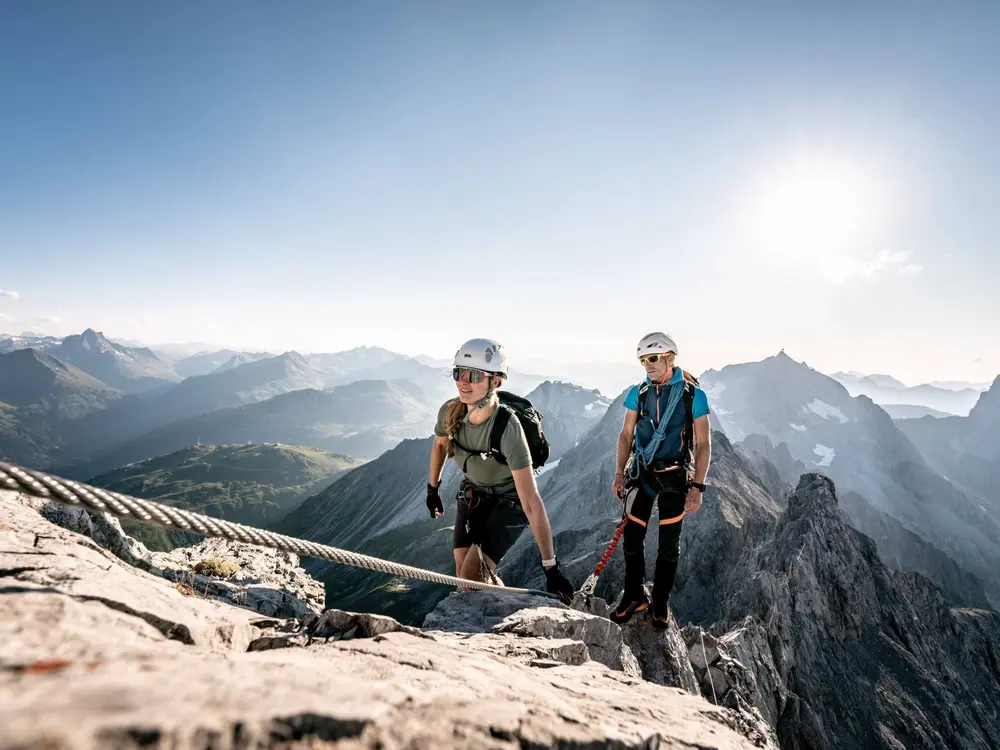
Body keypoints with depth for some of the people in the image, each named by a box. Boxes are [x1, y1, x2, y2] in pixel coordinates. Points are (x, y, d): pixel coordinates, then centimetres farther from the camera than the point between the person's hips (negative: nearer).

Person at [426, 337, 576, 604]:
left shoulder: (508, 427, -35)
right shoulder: (450, 411, -19)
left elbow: (531, 502, -35)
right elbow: (440, 444, 7)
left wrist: (551, 567, -33)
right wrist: (432, 488, 16)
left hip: (509, 502, -5)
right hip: (472, 495, 5)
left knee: (473, 576, -16)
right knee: (463, 577, 4)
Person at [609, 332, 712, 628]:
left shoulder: (693, 395, -9)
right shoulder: (637, 393, -1)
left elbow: (703, 444, -6)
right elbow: (626, 435, 5)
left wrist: (697, 486, -9)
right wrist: (620, 473, 0)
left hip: (674, 478, -2)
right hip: (641, 474, 2)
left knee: (669, 545, 9)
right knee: (632, 539, 5)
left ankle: (661, 603, 27)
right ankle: (634, 597, 24)